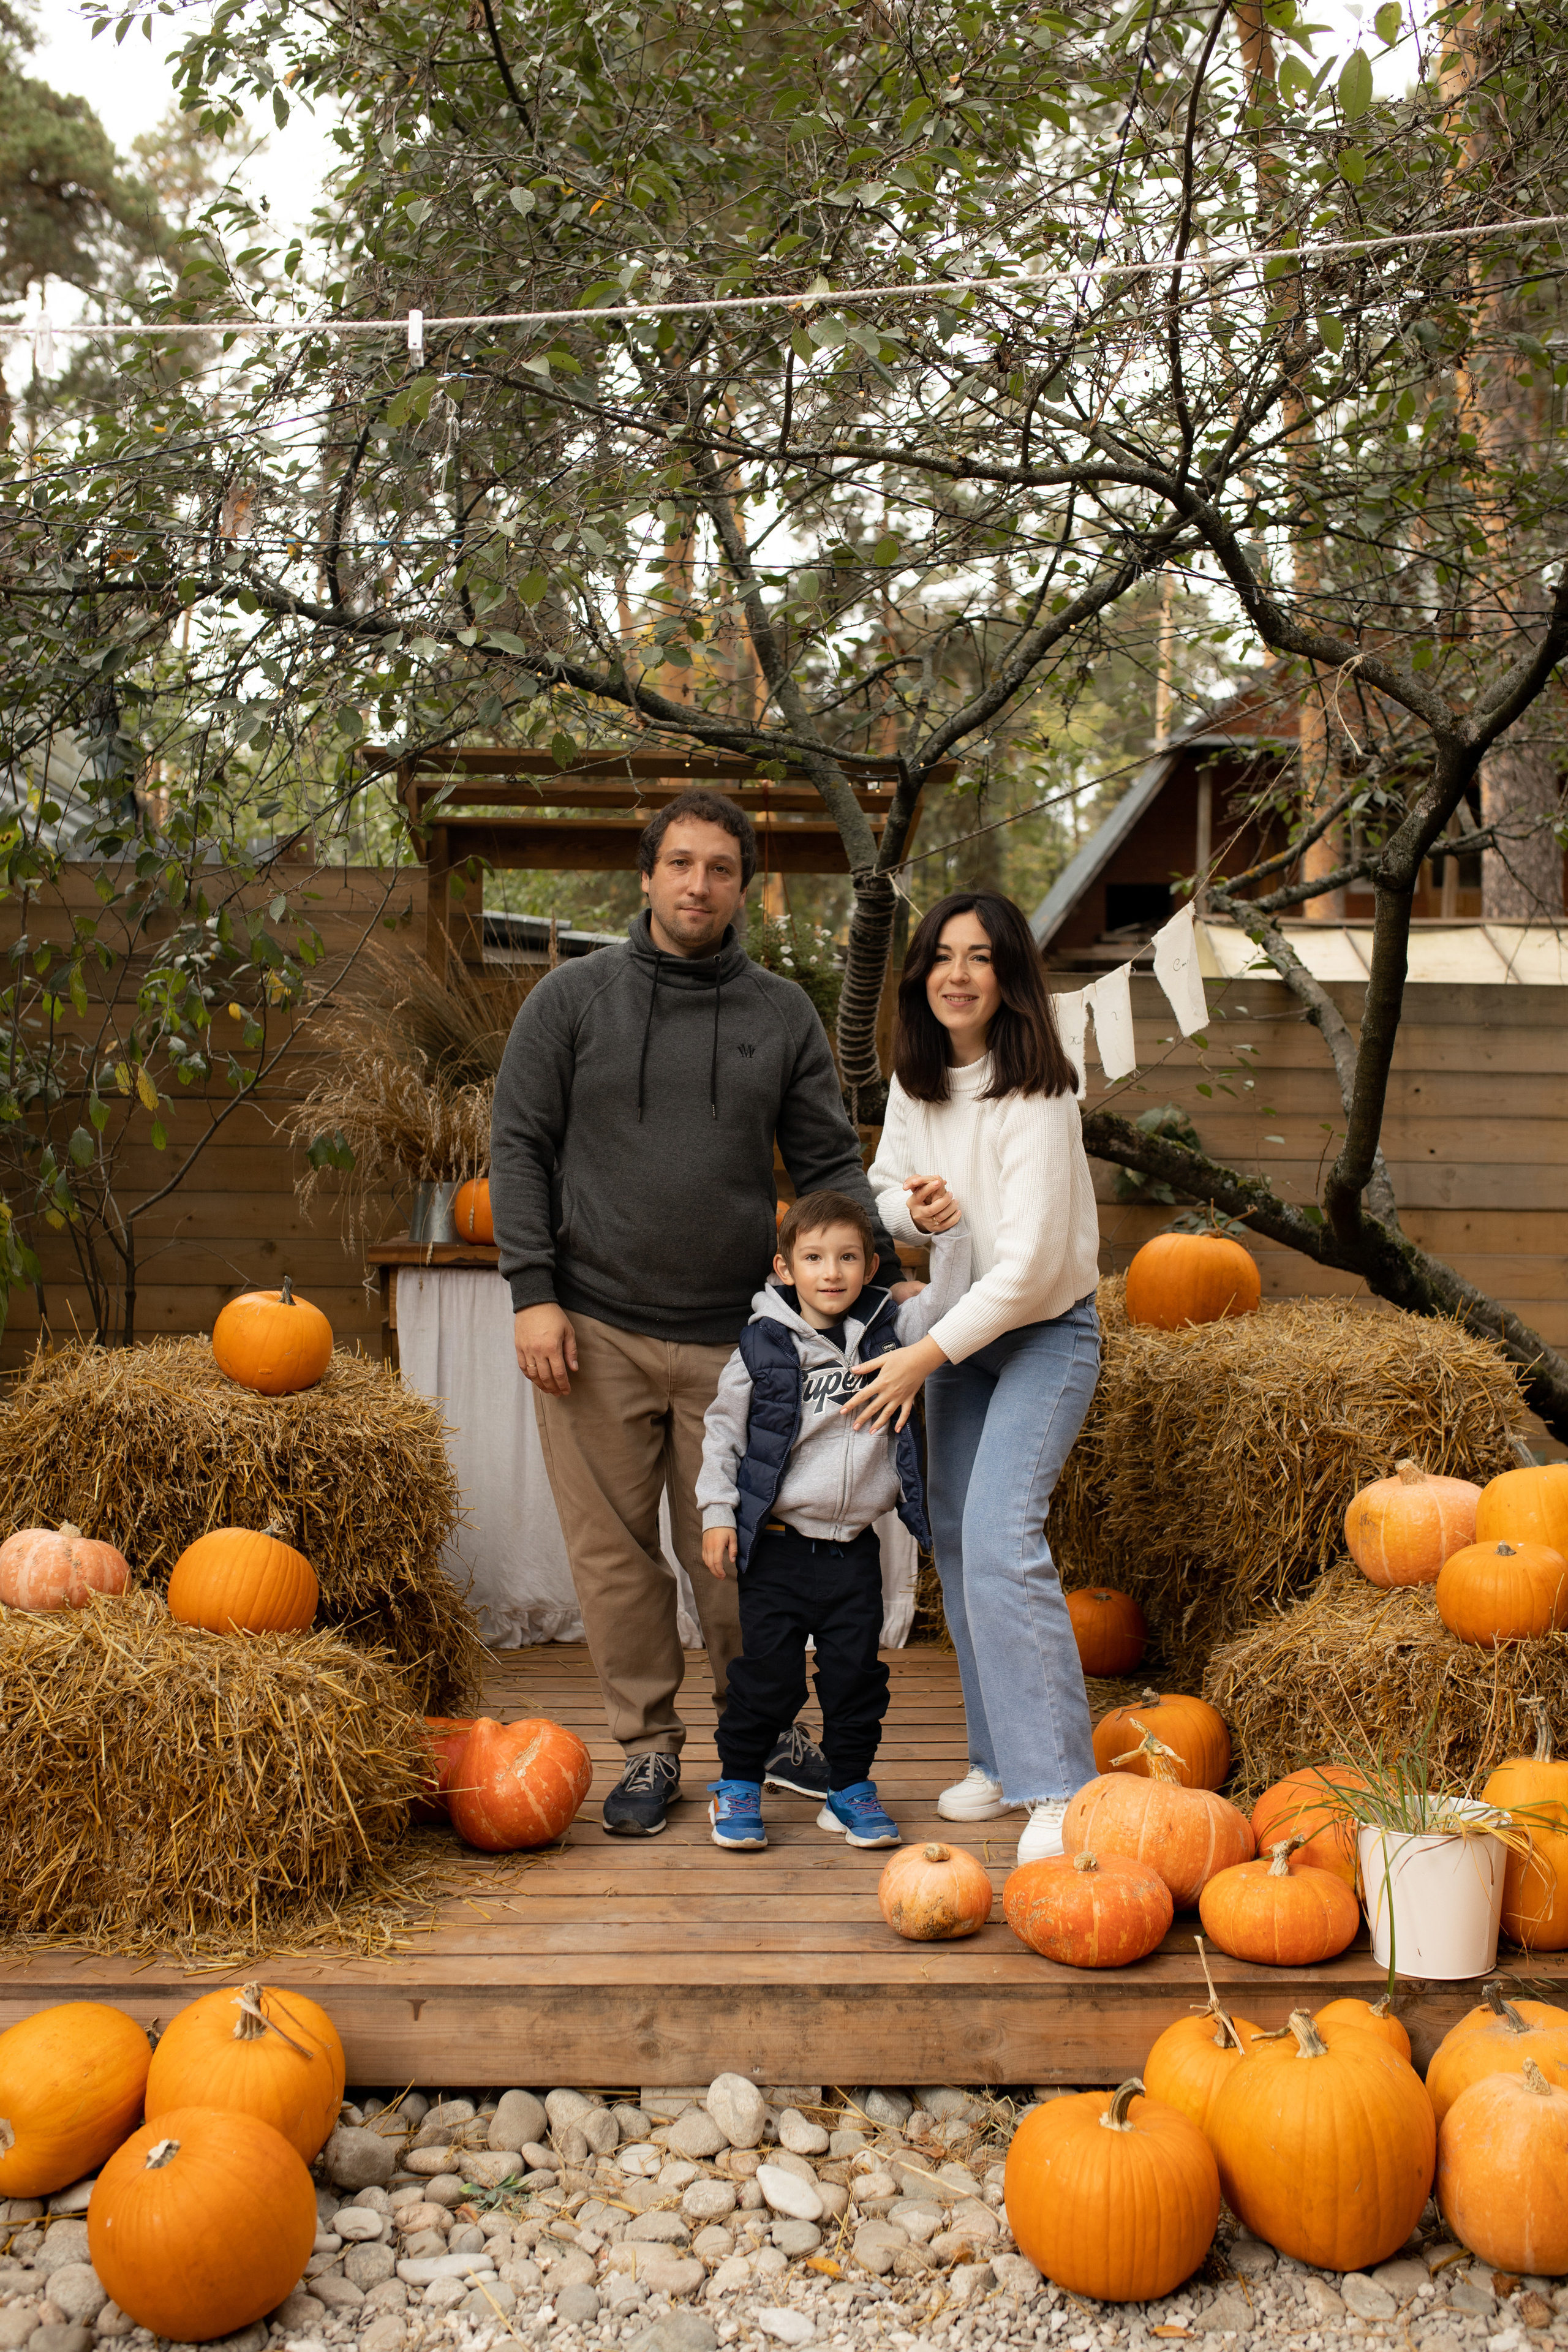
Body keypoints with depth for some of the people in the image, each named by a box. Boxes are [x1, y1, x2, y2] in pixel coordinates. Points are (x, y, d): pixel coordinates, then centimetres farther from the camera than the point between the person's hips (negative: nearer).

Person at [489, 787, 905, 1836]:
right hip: (595, 1330, 0)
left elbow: (830, 1161, 8)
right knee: (616, 1552, 6)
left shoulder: (784, 1014, 8)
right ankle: (649, 1744, 21)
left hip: (731, 1336, 1)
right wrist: (535, 1293, -7)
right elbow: (520, 1149, 2)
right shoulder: (573, 998, 4)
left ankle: (768, 1730, 26)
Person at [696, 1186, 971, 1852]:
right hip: (779, 1542, -2)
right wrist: (717, 1512, -3)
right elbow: (724, 1430, 1)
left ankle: (850, 1790, 24)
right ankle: (738, 1785, 21)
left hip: (856, 1547, 3)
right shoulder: (762, 1346, -4)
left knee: (856, 1672, 9)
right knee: (768, 1674, 3)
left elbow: (948, 1304, -2)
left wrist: (946, 1233, -14)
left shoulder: (886, 1330, 4)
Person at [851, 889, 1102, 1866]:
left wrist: (925, 1357, -21)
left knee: (1000, 1537, -21)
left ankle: (1059, 1786, -17)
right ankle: (1001, 1760, 19)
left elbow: (1029, 1264, -24)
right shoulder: (915, 1082, 0)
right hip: (958, 1331, 7)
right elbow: (881, 1186, 15)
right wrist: (908, 1204, -10)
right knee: (955, 1541, 7)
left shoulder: (1034, 1098, -22)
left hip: (1045, 1334, -7)